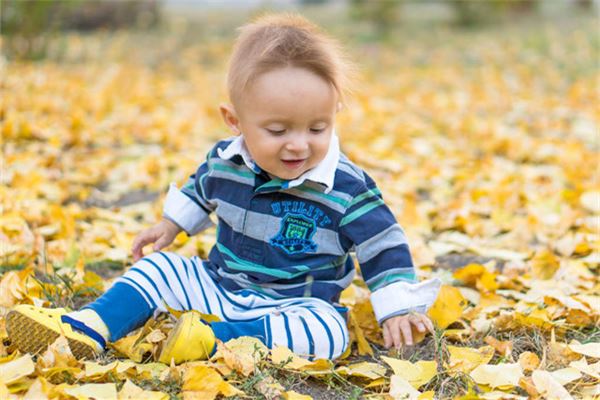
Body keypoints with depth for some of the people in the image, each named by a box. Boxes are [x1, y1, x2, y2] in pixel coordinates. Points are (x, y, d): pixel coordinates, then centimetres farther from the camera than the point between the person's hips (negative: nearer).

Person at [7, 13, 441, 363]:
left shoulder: (348, 187, -19)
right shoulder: (224, 162, -6)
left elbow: (384, 245, -12)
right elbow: (199, 191, 18)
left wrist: (398, 307, -14)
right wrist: (171, 224, 20)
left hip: (297, 303, -4)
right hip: (218, 284, 4)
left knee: (329, 330, -33)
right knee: (161, 266, -2)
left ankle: (213, 338, -36)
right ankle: (90, 327, -14)